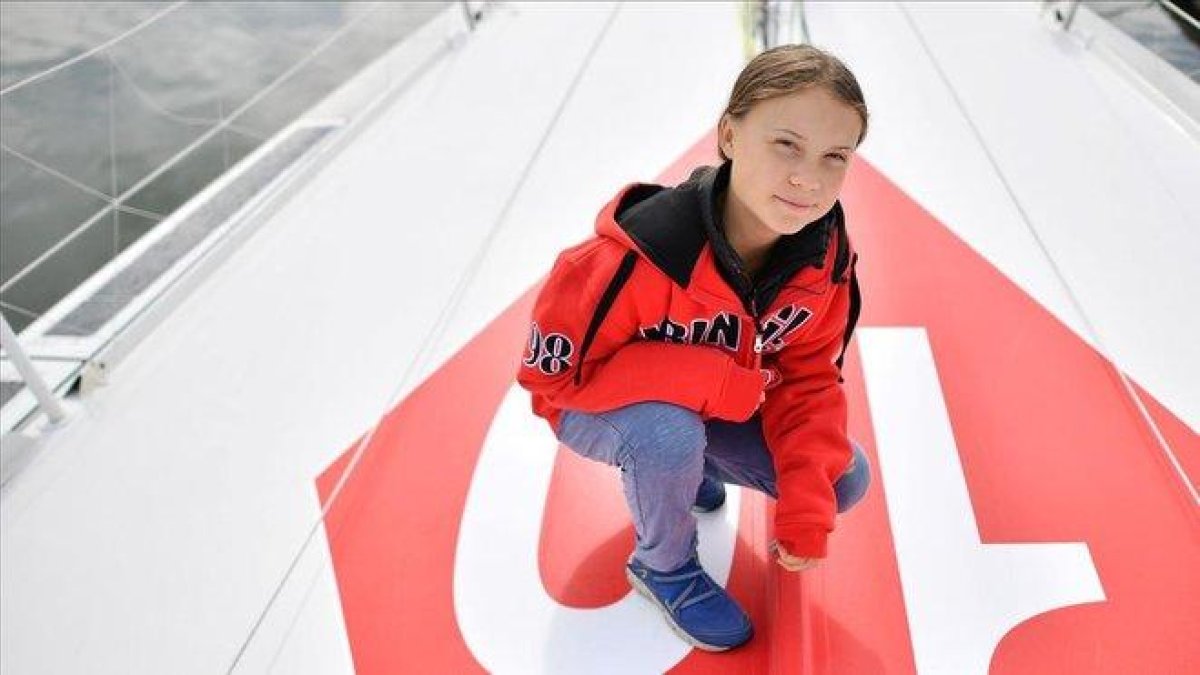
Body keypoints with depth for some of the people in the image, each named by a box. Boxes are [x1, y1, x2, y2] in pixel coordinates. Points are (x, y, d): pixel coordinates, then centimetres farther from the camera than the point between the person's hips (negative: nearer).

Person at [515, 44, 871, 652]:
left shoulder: (826, 258, -19)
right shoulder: (640, 254, -38)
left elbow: (808, 380, -9)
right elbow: (550, 371, -30)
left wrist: (806, 514, -20)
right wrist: (720, 381, -34)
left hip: (727, 405, 5)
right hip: (595, 405, -5)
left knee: (844, 479, -4)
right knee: (670, 435, -37)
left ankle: (689, 468, 21)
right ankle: (664, 566, -2)